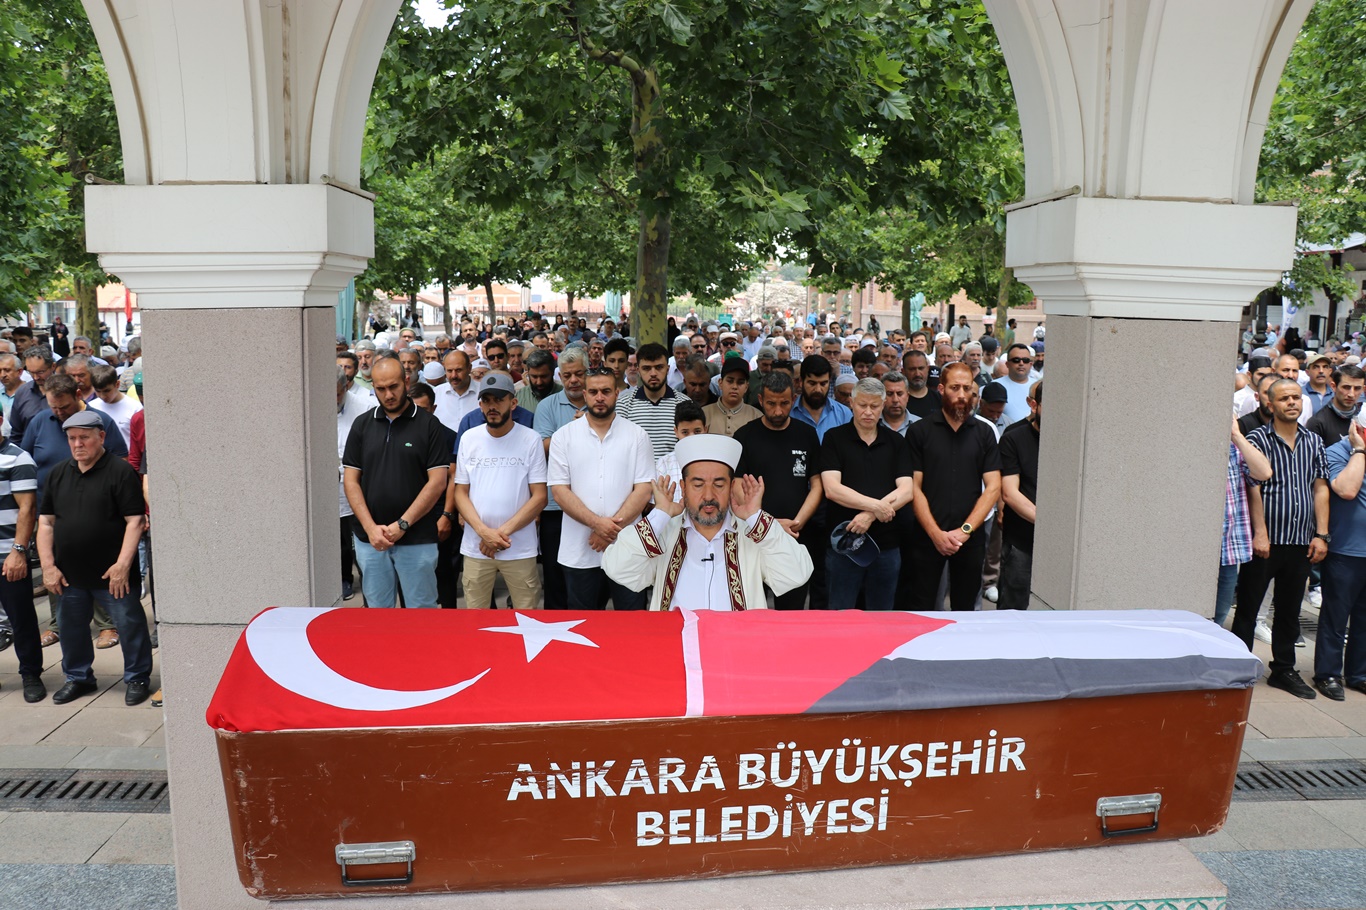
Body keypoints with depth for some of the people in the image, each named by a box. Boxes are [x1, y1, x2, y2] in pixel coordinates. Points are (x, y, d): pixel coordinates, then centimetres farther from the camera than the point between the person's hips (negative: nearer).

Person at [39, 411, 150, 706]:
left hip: (113, 574, -5)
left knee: (130, 626, 2)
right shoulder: (58, 474, 10)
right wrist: (48, 566, 2)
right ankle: (77, 678, 35)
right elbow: (46, 522, 10)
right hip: (69, 574, 6)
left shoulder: (121, 471, -8)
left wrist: (122, 565, -18)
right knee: (71, 628, 17)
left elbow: (134, 520, -13)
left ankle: (137, 679, 18)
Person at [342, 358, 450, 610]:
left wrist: (402, 524, -12)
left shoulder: (428, 424, -2)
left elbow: (438, 481, -7)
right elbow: (351, 480, 6)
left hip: (417, 539, -3)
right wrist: (370, 527, -6)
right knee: (377, 611, 12)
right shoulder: (362, 425, 8)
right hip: (369, 539, 3)